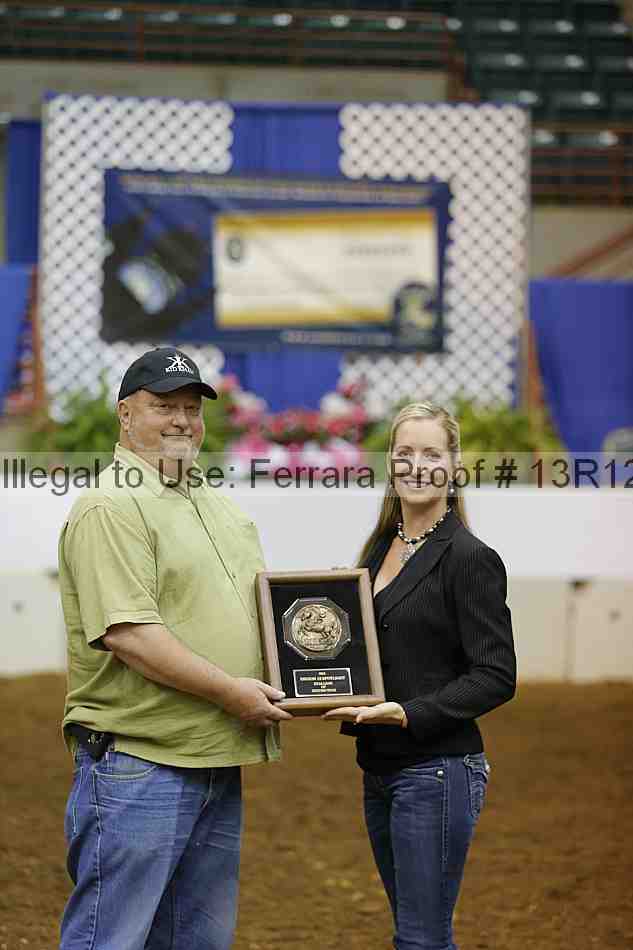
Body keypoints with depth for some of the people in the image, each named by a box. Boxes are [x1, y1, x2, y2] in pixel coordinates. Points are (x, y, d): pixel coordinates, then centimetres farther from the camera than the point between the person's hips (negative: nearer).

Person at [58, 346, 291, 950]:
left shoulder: (223, 509, 19)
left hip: (217, 764, 9)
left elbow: (260, 606, 29)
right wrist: (230, 691, -19)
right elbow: (127, 633, -20)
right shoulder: (111, 507, -11)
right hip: (136, 768, -9)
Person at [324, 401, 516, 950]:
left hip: (438, 770, -8)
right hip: (379, 767, 8)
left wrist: (410, 714, -23)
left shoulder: (471, 559, -10)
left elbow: (496, 677, -14)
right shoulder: (379, 549, 13)